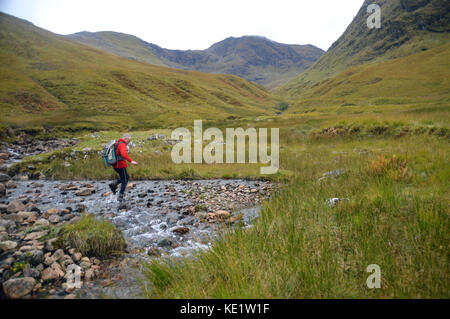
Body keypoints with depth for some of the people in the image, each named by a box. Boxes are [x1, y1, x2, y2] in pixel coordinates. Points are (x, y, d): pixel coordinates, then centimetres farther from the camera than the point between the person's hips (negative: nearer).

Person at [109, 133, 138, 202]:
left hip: (116, 165, 9)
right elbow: (124, 154, -37)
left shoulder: (116, 143, 13)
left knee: (127, 177, 21)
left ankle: (114, 185, 8)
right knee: (124, 181, 4)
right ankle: (120, 196, 5)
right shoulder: (122, 145, -18)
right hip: (121, 165, -9)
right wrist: (131, 161, -43)